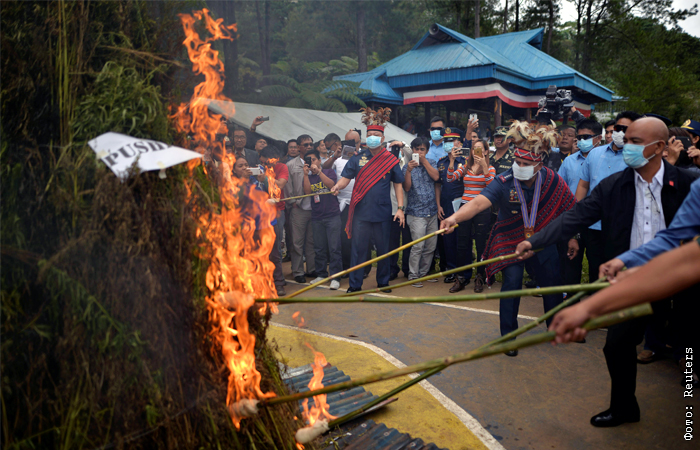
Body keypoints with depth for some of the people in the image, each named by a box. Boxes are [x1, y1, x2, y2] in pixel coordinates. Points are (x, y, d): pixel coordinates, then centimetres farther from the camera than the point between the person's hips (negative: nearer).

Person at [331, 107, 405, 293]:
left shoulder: (391, 160, 3)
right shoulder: (358, 158, 4)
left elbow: (398, 185, 5)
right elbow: (345, 179, 0)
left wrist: (400, 208, -3)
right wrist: (338, 186, -23)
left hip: (383, 212, 0)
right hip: (361, 211, 0)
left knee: (383, 248, 10)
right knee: (358, 248, 3)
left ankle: (383, 282, 26)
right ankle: (355, 284, 13)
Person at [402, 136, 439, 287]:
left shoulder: (431, 163, 11)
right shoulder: (408, 166, 3)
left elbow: (436, 177, -8)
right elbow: (406, 187, -9)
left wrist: (424, 161, -9)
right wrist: (409, 170, -22)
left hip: (432, 211, 4)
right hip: (416, 212, -4)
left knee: (431, 246, 7)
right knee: (418, 246, -11)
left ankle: (424, 272, 22)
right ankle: (413, 275, -1)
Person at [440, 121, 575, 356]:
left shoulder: (552, 180, -16)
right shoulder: (503, 182, -25)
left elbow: (572, 209, -2)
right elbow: (479, 202, -40)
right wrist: (455, 217, -57)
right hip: (510, 238, -3)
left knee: (552, 282, 9)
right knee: (512, 281, -14)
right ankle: (508, 336, 3)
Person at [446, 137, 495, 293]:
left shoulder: (490, 168, 5)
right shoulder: (465, 167, 13)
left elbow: (491, 184, -14)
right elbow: (450, 178, -2)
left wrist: (484, 166, -21)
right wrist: (452, 161, -12)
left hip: (482, 209, -3)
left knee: (481, 244, 1)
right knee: (462, 243, 3)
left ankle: (480, 278, 13)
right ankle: (461, 278, 13)